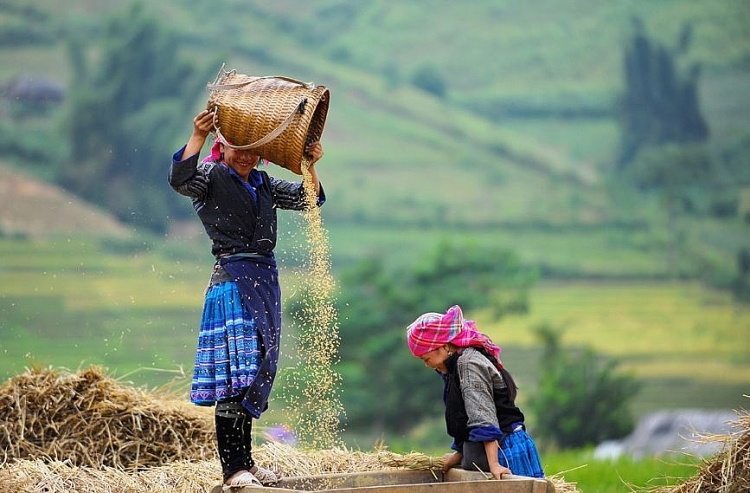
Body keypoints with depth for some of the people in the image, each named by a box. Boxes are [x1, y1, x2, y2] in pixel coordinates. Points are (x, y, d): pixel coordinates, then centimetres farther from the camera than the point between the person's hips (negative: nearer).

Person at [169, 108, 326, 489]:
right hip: (232, 277, -8)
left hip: (266, 279, 8)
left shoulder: (263, 183, 18)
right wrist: (198, 137, -33)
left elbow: (305, 200, 19)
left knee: (259, 372, 11)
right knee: (236, 371, -14)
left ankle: (245, 461, 18)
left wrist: (310, 167, 2)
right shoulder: (212, 176, -1)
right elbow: (181, 180, -21)